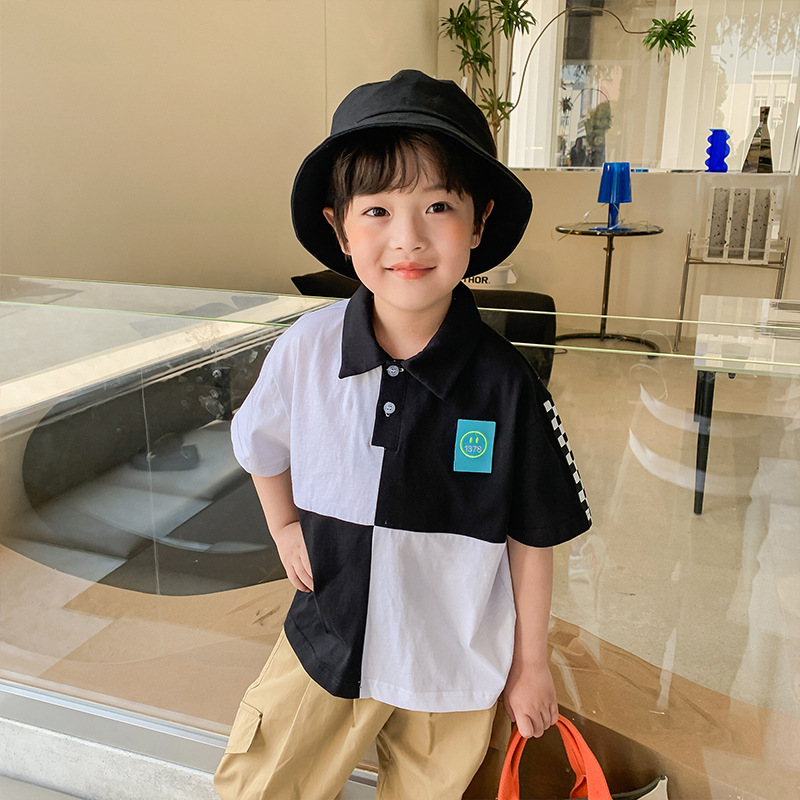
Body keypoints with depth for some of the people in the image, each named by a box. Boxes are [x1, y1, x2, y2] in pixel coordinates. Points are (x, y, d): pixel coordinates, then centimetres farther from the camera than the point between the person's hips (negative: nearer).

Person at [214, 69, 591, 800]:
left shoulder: (506, 384, -22)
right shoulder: (303, 352, -17)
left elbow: (532, 539, -10)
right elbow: (262, 443, 7)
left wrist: (530, 665, 0)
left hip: (457, 663, -1)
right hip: (329, 635, 2)